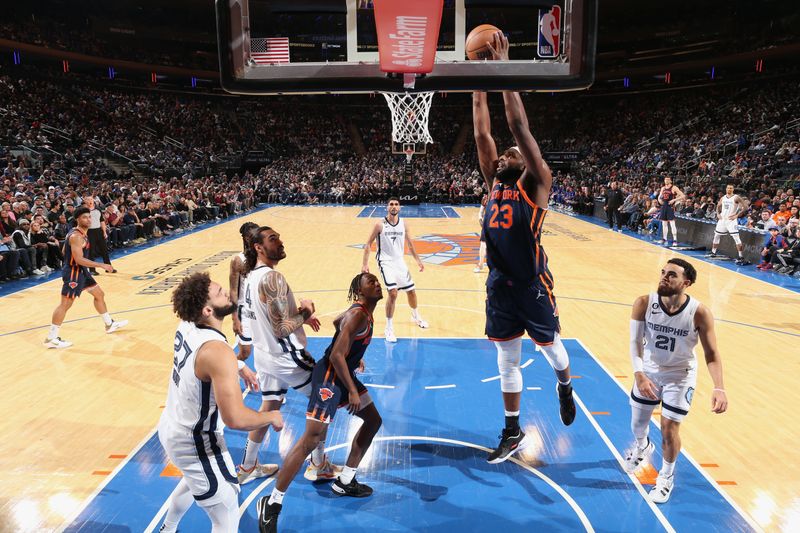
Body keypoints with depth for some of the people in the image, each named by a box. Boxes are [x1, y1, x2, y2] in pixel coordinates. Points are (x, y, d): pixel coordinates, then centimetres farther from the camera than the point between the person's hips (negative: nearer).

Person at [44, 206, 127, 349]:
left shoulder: (81, 233, 8)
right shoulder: (76, 236, -22)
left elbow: (65, 251, 18)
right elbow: (79, 260, -29)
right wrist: (102, 265, -26)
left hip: (81, 271, 11)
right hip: (73, 272, -11)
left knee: (99, 294, 19)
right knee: (66, 304, -7)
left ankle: (110, 324, 33)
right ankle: (51, 338, 0)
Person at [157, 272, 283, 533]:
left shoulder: (186, 327, -7)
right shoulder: (218, 351, -34)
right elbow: (234, 418, -37)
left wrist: (239, 367, 17)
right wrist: (272, 417, -19)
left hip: (171, 428, 9)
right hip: (195, 443, -9)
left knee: (194, 480, 38)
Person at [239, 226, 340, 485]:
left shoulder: (251, 276, 4)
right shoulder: (272, 278, -26)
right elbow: (282, 328, -28)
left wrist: (299, 314, 12)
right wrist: (306, 312, -11)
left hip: (265, 354, 9)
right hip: (287, 356, -8)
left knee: (268, 409, 23)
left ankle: (247, 467, 36)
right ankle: (318, 465, 20)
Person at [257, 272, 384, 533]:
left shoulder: (362, 312, 10)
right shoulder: (357, 315, -20)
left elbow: (337, 322, 30)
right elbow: (336, 356, -25)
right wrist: (353, 391, -21)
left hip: (344, 374, 11)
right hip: (330, 375, -11)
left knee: (373, 420, 17)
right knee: (312, 438, -14)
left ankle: (344, 482, 26)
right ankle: (271, 504, -4)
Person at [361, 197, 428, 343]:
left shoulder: (403, 223, 1)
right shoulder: (380, 224, -11)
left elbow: (409, 243, 13)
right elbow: (368, 244, -7)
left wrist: (418, 260, 14)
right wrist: (365, 264, -14)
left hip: (400, 261, 5)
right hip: (386, 262, -5)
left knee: (411, 290, 16)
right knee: (393, 292, -21)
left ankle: (415, 316, 46)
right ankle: (389, 329, -8)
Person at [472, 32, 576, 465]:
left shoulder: (535, 183, -7)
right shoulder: (494, 183, 7)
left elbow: (520, 127, -15)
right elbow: (482, 133, 4)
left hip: (532, 286, -5)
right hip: (499, 286, 5)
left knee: (550, 347, 17)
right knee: (507, 363, 13)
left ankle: (565, 387, 51)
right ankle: (513, 433, 28)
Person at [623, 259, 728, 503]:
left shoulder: (699, 313, -25)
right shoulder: (644, 304, -22)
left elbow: (711, 354, -17)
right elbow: (635, 342, -22)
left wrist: (719, 388, -32)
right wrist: (639, 375, -37)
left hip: (680, 376, -2)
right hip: (648, 371, 2)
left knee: (669, 431, 0)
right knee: (638, 423, 18)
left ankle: (667, 475, 31)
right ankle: (642, 446, 55)